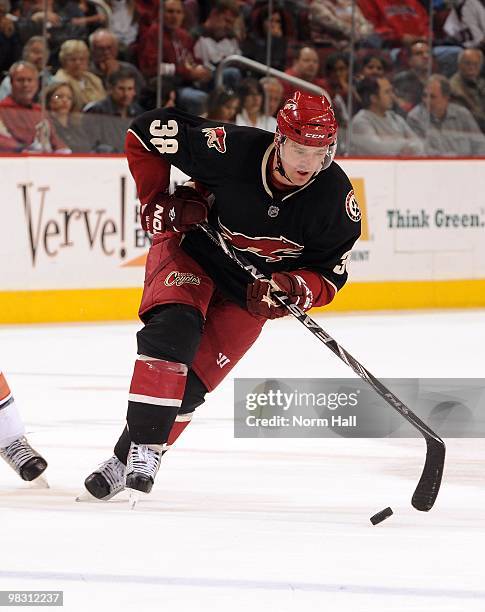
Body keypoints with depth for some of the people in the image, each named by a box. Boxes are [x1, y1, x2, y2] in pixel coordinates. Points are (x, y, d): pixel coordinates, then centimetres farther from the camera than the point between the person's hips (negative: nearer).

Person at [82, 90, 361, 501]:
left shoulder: (336, 199, -22)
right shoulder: (232, 150, -29)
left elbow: (329, 276, -11)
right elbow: (146, 132, -17)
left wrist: (294, 289, -32)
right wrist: (159, 202, -19)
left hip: (251, 290, 2)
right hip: (191, 248, -2)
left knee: (193, 381, -7)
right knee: (174, 329, -29)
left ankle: (128, 461, 5)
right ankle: (144, 445, -28)